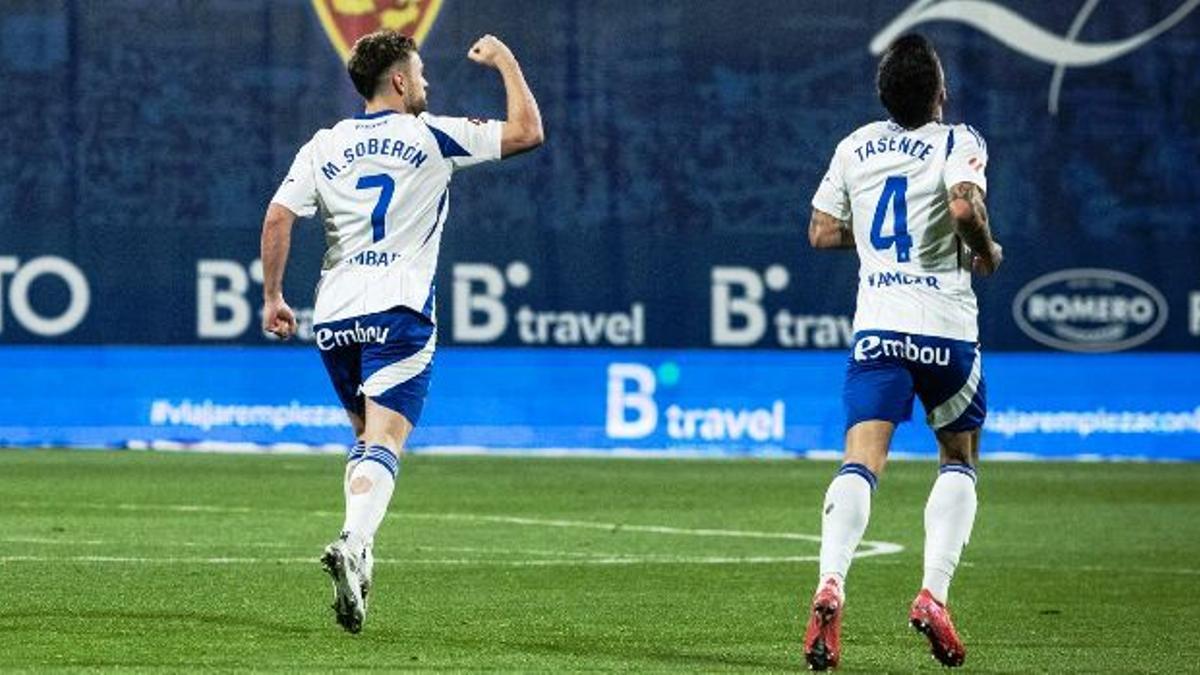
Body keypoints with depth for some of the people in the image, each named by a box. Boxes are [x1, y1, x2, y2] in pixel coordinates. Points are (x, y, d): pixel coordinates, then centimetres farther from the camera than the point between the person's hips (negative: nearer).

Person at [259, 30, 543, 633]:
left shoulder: (324, 147, 11)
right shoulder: (431, 137, 2)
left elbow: (278, 216, 3)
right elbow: (527, 131, 4)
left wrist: (272, 297, 10)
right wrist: (505, 62, 17)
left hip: (333, 317, 4)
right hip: (398, 312, -4)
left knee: (366, 436, 21)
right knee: (384, 444, -13)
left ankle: (358, 557, 10)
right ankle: (352, 544, -37)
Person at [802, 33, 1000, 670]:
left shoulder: (855, 147, 11)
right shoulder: (958, 142, -4)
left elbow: (821, 232, 16)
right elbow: (965, 206, -22)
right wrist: (987, 252, -4)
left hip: (877, 324, 3)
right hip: (946, 323, -3)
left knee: (861, 460, -7)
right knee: (959, 460, 15)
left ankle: (830, 587, -30)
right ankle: (933, 594, -1)